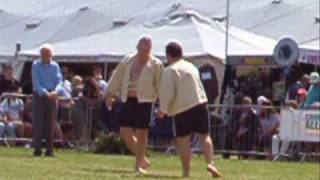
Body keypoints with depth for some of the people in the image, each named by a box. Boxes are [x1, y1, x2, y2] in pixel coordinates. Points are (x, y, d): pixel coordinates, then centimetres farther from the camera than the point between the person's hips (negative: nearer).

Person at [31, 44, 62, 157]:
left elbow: (59, 80, 1)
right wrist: (44, 92, -23)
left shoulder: (55, 66, 8)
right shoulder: (36, 65, 0)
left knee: (51, 124, 2)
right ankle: (37, 149, -2)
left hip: (52, 96, 2)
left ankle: (49, 150, 5)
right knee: (38, 123, -5)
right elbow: (36, 82, -9)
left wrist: (55, 91, -19)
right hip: (39, 96, -2)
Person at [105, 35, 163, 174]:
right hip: (128, 100, 5)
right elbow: (117, 78, 15)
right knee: (125, 132, 3)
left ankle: (139, 165, 5)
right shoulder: (127, 61, 12)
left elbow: (161, 85, -3)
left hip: (144, 101, -5)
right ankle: (143, 159, 18)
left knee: (141, 134, -5)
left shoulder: (155, 64, 0)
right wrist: (110, 94, 9)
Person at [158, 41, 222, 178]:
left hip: (182, 109, -5)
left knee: (183, 141, 1)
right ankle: (210, 163, -9)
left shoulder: (170, 71, -6)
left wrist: (163, 109, 3)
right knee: (205, 136, 10)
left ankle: (186, 172, -1)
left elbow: (167, 92, -10)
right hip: (200, 104, 5)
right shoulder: (191, 67, 16)